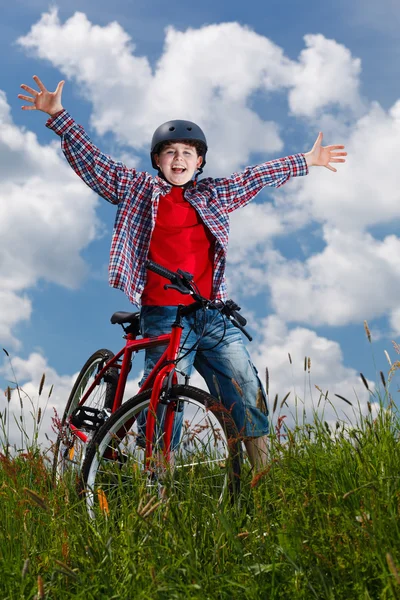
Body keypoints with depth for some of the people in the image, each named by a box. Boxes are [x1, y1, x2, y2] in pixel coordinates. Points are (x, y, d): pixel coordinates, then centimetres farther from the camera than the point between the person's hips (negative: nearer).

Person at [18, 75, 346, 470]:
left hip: (211, 313, 3)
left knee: (247, 391, 0)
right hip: (163, 315, -3)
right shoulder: (137, 189, 9)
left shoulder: (213, 195, 17)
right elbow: (91, 161, 5)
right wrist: (59, 117, -3)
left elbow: (256, 176, 25)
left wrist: (307, 161, 30)